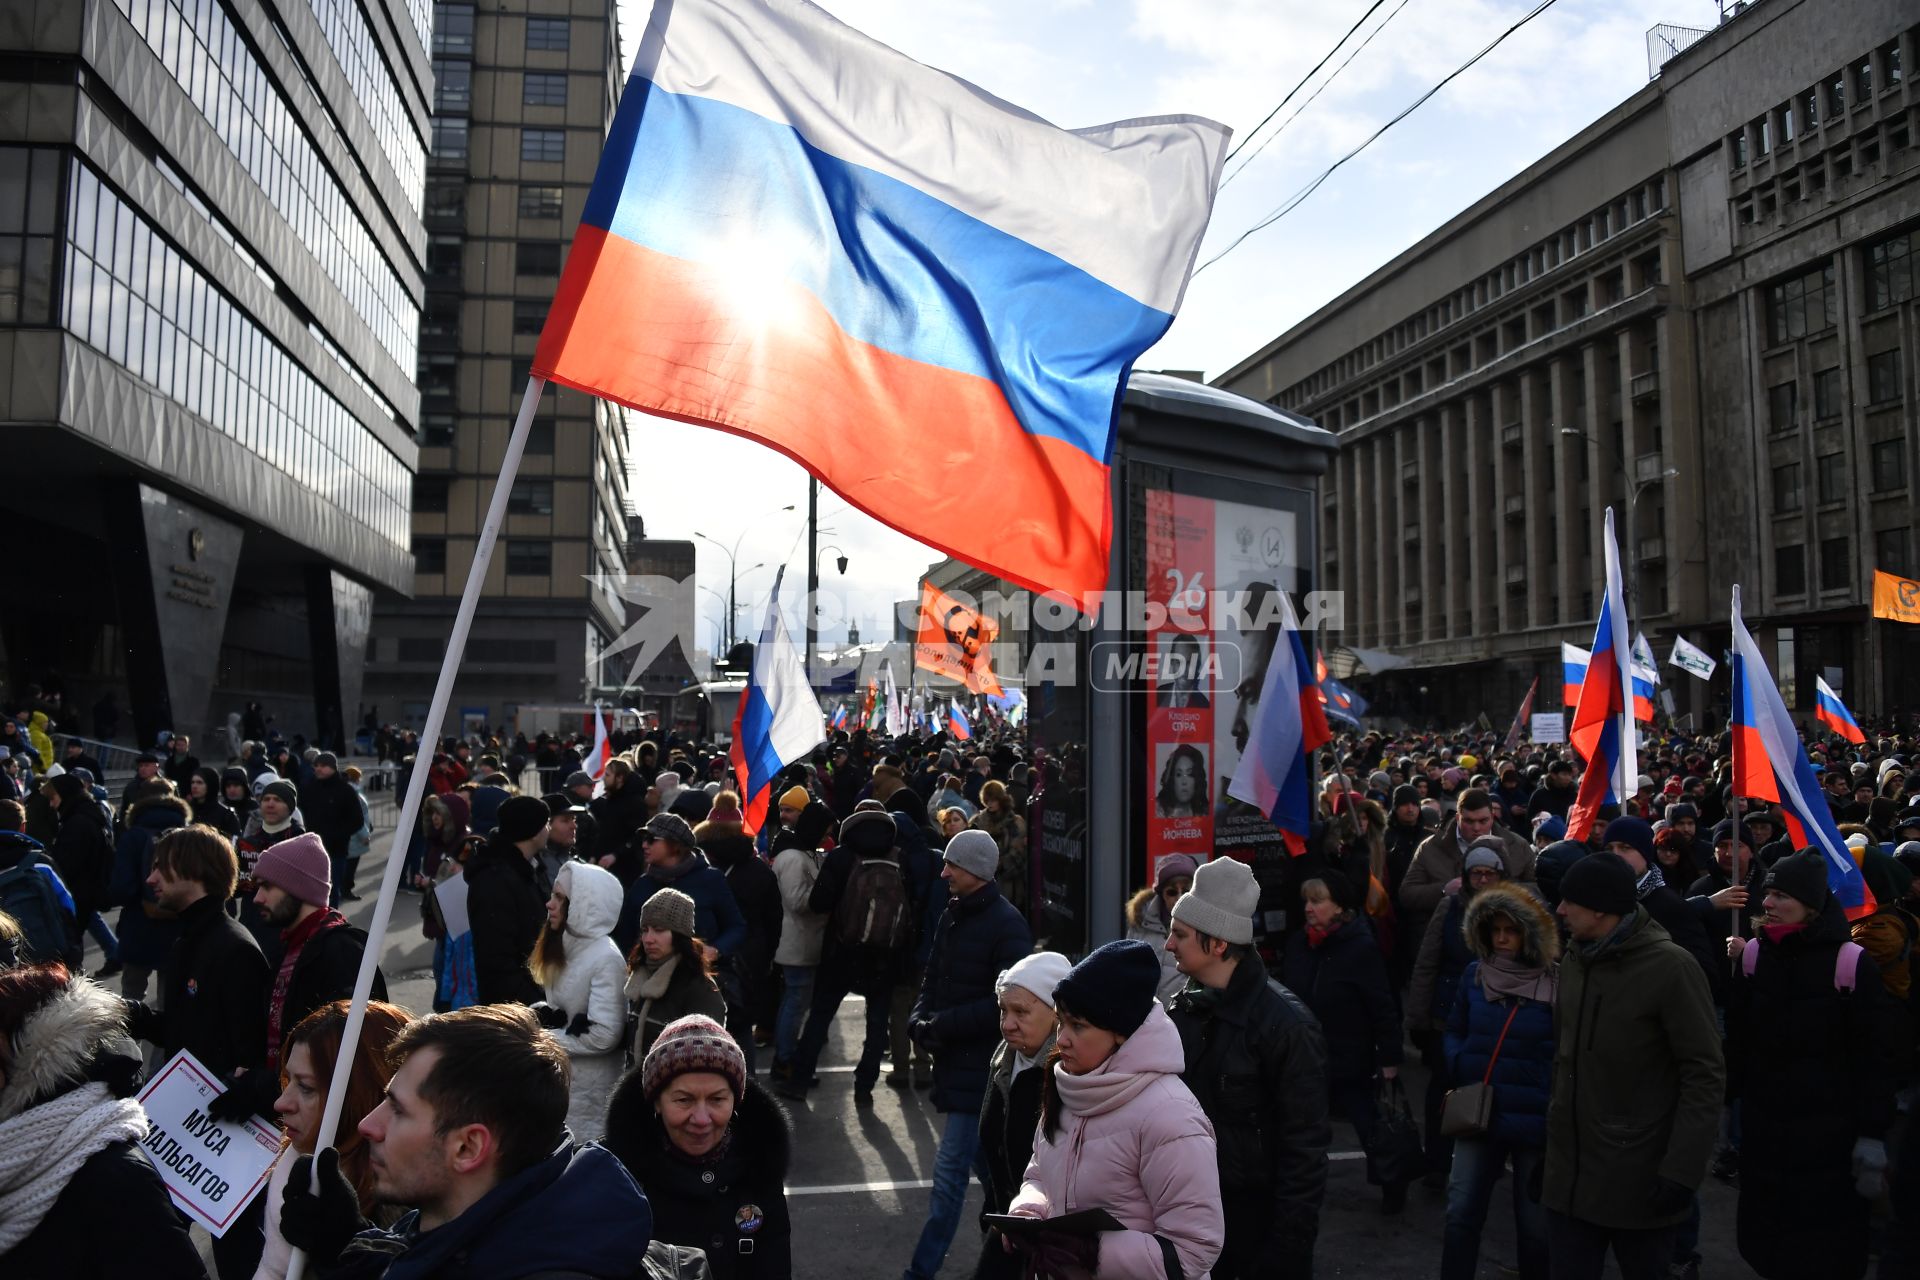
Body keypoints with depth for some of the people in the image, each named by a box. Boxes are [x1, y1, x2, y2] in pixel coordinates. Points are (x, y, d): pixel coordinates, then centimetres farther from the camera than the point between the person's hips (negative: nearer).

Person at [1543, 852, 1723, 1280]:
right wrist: (1553, 1131, 11)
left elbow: (1705, 1075, -13)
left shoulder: (1670, 967, -13)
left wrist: (1682, 1168, -16)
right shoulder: (1574, 962, 7)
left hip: (1640, 1178, -5)